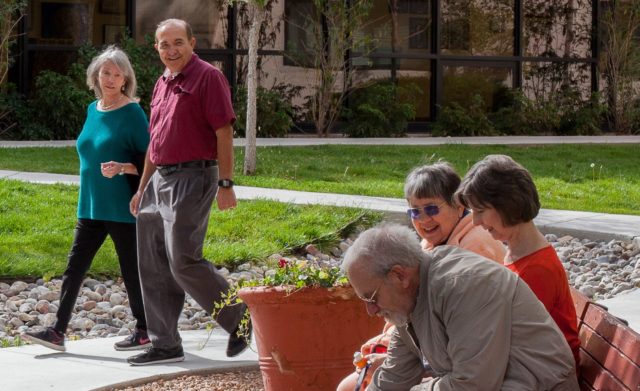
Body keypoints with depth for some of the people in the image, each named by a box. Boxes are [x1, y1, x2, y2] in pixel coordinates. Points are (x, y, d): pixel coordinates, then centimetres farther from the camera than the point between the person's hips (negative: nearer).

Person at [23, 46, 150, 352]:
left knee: (131, 269, 2)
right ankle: (58, 332, 6)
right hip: (90, 208, 7)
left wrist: (122, 168, -26)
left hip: (122, 209, -7)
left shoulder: (132, 113, -10)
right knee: (74, 266, 4)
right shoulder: (93, 110, 10)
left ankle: (144, 332, 14)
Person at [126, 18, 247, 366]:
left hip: (192, 178, -8)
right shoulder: (162, 84, 17)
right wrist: (142, 188, 22)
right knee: (153, 266, 6)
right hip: (159, 179, 9)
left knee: (183, 260, -14)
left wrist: (225, 184, -16)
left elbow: (224, 132, -12)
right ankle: (165, 344, 12)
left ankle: (239, 318, 3)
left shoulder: (207, 77, -7)